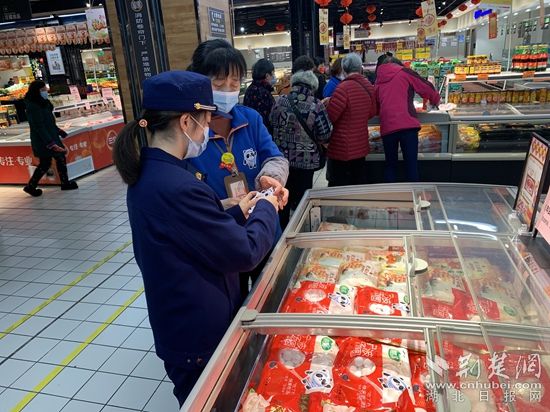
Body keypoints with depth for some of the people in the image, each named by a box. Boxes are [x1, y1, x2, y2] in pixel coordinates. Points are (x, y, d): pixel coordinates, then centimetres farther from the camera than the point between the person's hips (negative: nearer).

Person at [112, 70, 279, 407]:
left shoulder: (147, 175, 0)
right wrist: (267, 209, -8)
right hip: (200, 337, -8)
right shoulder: (178, 189, -31)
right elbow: (246, 253, -24)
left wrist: (239, 212, 5)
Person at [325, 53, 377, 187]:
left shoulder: (344, 88, -19)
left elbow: (330, 116, -19)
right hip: (361, 146, 7)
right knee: (359, 182, 16)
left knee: (338, 186, 2)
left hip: (342, 149, -7)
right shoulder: (369, 87, 3)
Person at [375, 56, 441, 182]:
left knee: (390, 165, 13)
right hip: (407, 124, -3)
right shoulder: (404, 72, 7)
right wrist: (435, 100, 28)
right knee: (412, 165, 2)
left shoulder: (378, 80, 17)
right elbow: (426, 88, 11)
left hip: (386, 127, 3)